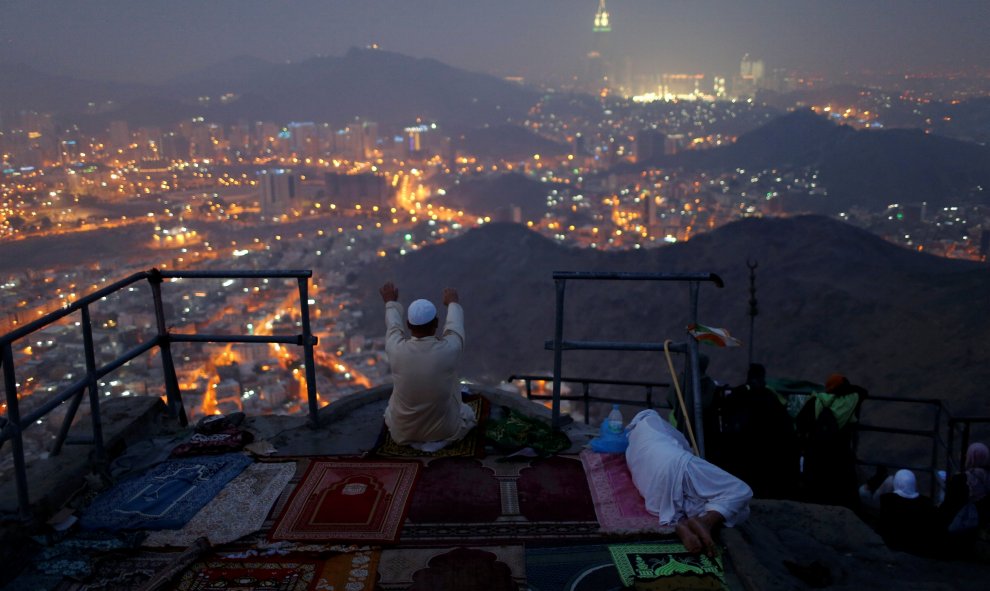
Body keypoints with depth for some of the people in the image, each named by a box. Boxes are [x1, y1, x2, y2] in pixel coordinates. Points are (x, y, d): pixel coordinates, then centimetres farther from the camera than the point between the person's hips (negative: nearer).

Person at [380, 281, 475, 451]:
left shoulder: (397, 350, -24)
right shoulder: (449, 349, -27)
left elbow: (393, 325, 0)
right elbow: (455, 324, -3)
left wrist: (391, 302, 21)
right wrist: (452, 303, 19)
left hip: (403, 431, 3)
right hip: (444, 429, -3)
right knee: (467, 415, 29)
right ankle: (439, 438, 7)